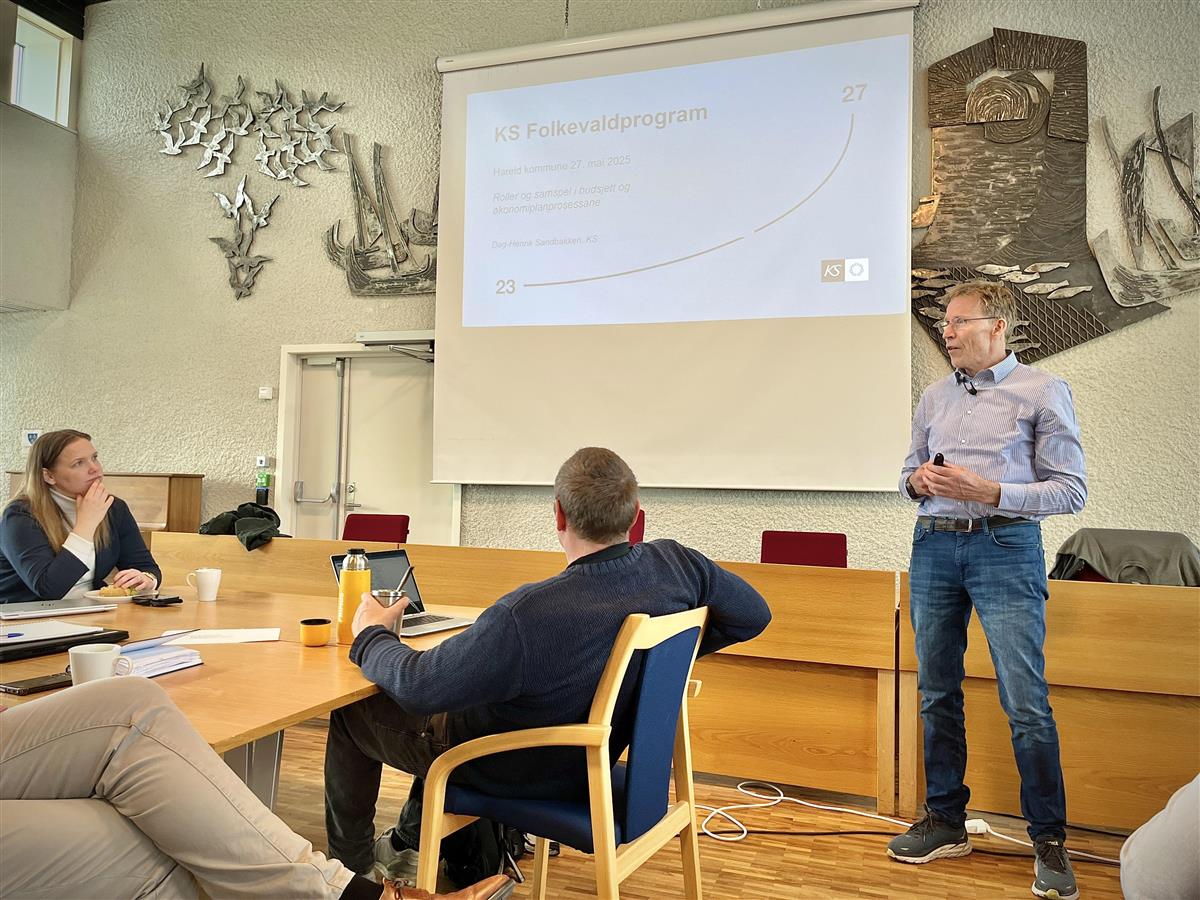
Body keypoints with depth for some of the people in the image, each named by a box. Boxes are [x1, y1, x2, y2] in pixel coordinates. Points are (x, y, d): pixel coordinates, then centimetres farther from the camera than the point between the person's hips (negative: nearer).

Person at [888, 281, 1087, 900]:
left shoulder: (1043, 392, 0)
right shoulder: (934, 397, 14)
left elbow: (1071, 490, -4)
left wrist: (989, 491, -17)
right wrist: (917, 480, -3)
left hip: (1005, 549, -5)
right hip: (933, 547, 5)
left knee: (1026, 702, -6)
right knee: (937, 692, 10)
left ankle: (1049, 839, 11)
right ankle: (945, 820, 23)